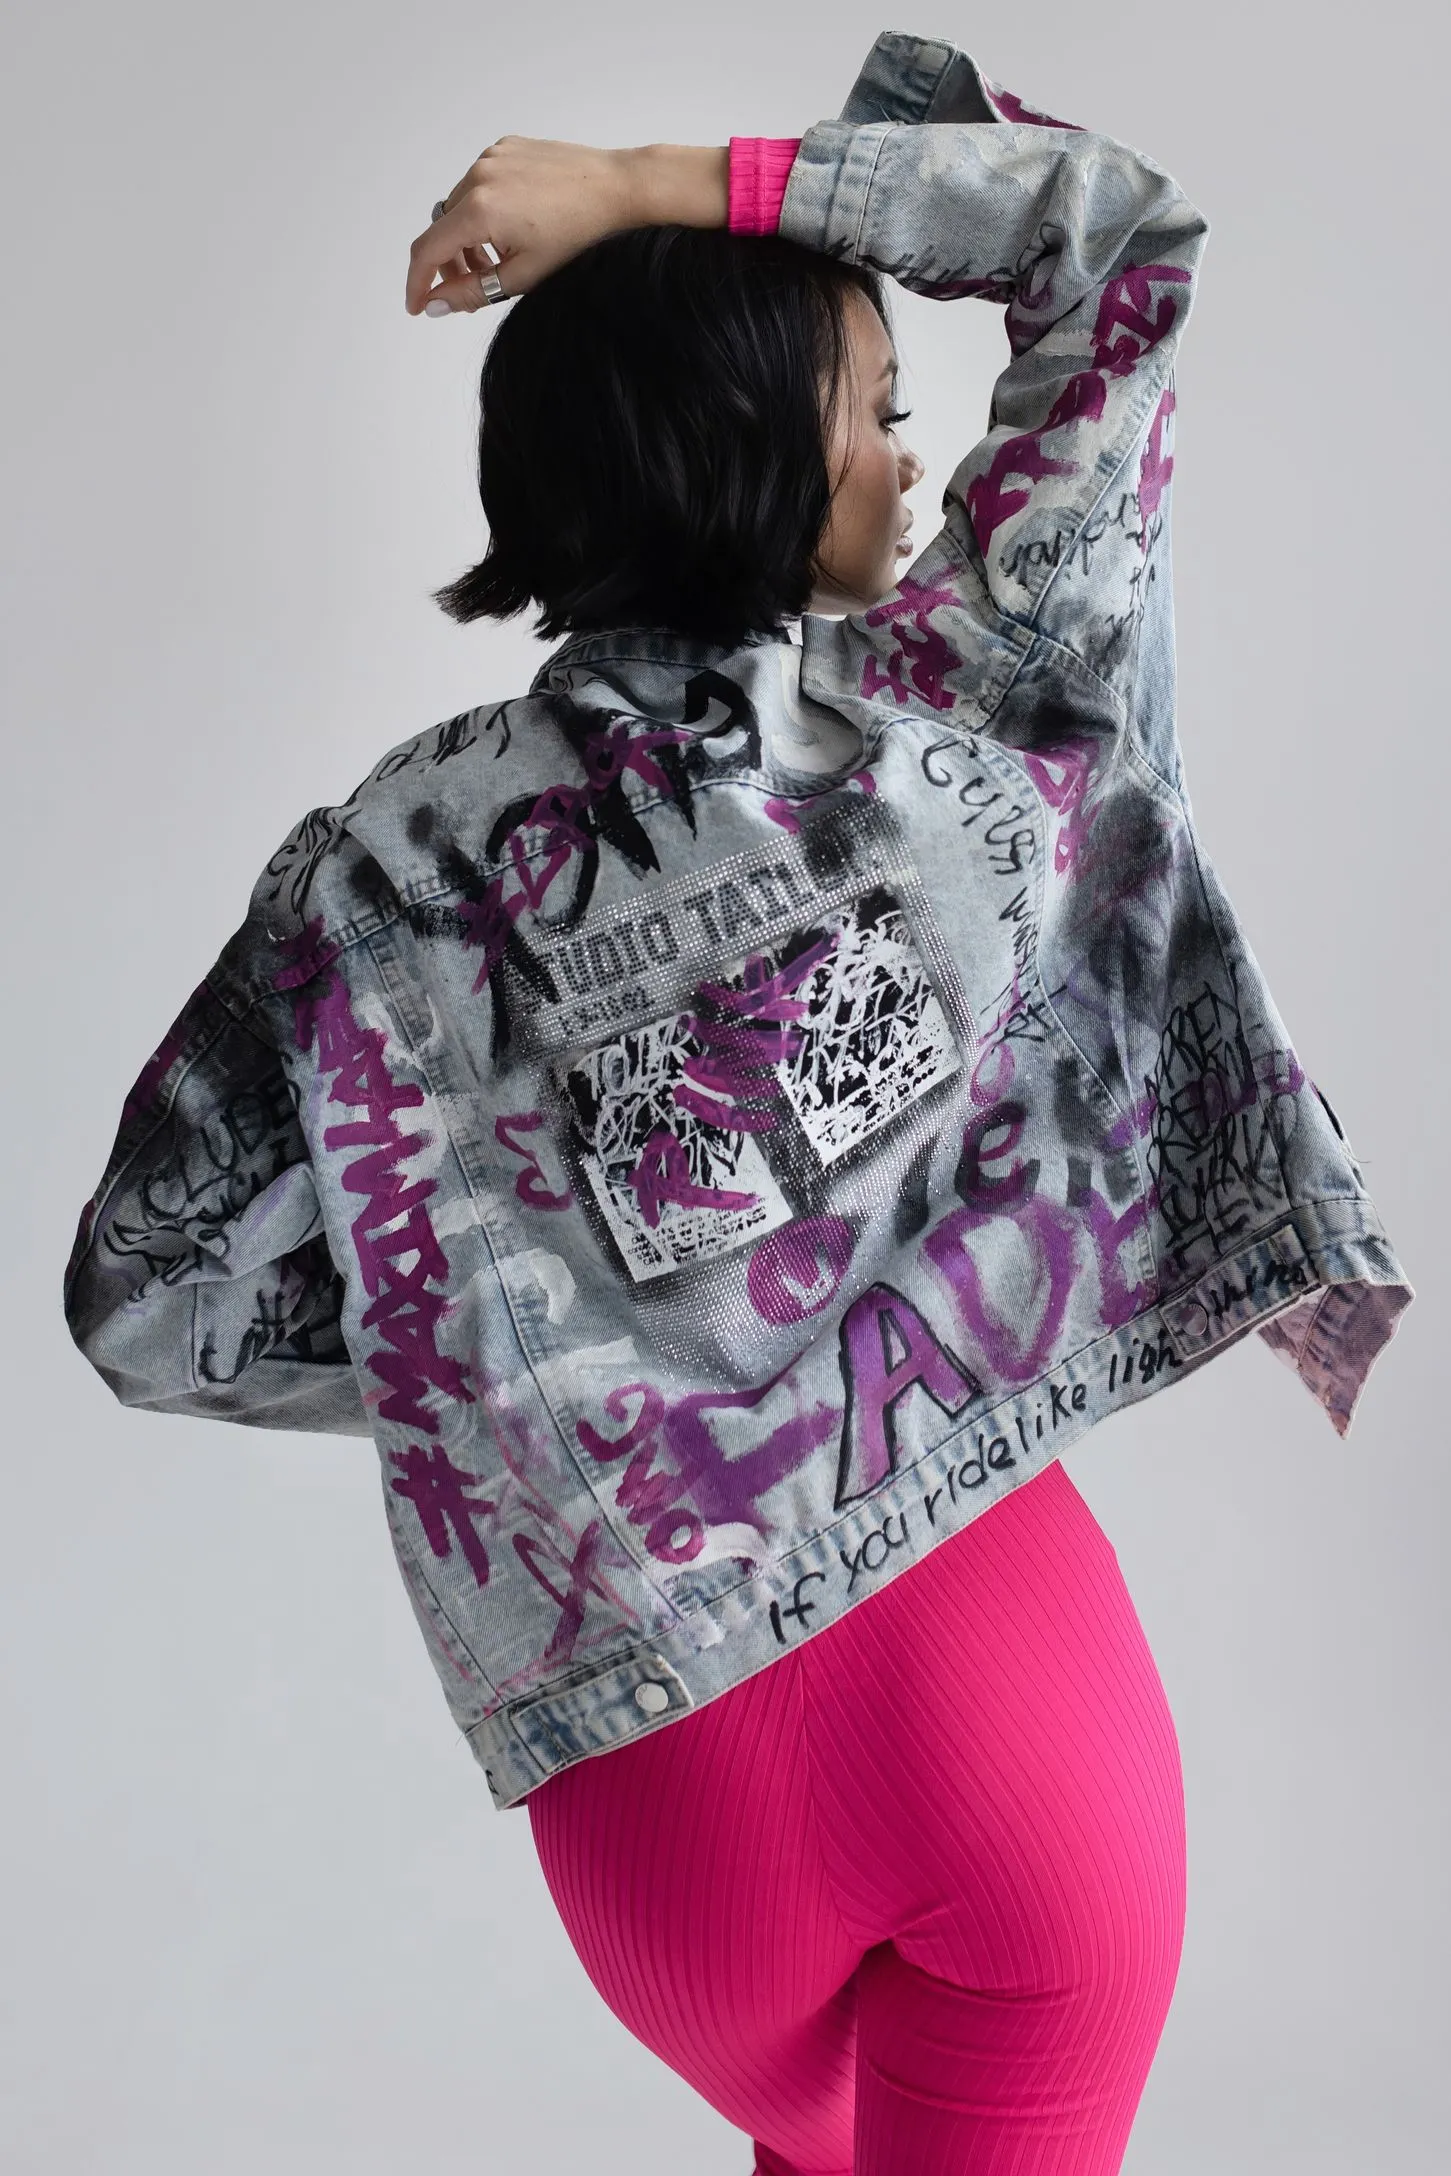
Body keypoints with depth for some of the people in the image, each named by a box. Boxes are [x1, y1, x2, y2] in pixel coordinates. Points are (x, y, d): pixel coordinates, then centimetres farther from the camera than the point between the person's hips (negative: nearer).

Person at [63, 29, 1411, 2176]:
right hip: (1006, 1666, -3)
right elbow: (1127, 229, 2)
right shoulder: (957, 712, -10)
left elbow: (158, 1301, -5)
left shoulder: (405, 852, -8)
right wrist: (663, 179, -5)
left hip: (664, 1756, 3)